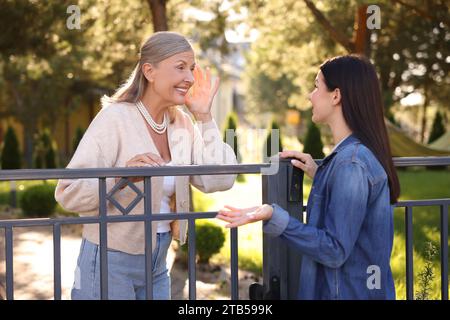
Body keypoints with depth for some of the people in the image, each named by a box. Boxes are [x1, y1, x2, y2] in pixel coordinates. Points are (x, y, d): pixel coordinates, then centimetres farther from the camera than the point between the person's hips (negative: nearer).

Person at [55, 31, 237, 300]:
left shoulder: (182, 122, 2)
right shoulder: (115, 118, -16)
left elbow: (219, 181, -6)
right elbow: (68, 193, -22)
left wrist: (204, 117, -7)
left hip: (157, 263, 6)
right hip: (112, 261, -6)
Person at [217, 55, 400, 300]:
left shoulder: (351, 163, -23)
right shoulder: (362, 152, 7)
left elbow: (335, 251, -24)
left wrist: (273, 217, -31)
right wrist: (319, 175, 9)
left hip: (350, 292, -9)